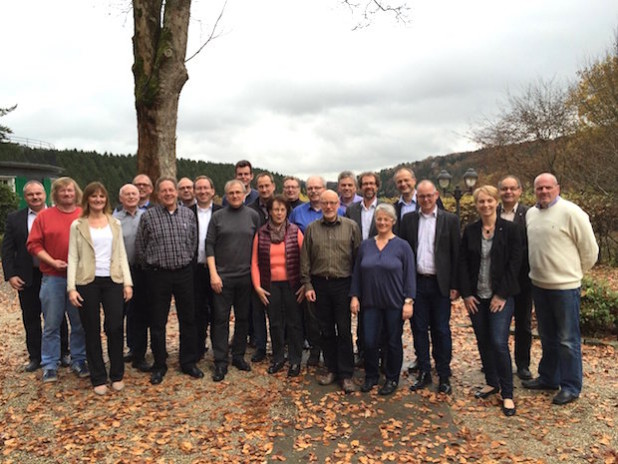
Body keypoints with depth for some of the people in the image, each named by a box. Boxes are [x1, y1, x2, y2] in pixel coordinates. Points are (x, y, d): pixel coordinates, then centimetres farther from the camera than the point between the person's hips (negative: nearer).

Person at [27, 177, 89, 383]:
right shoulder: (44, 216, 4)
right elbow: (34, 244, 1)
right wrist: (52, 261, -10)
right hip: (53, 278, -1)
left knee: (80, 323, 8)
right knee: (51, 324, 5)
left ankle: (78, 361, 21)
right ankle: (49, 365, 16)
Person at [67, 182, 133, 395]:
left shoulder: (115, 223, 9)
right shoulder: (77, 225, 3)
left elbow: (121, 254, 8)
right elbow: (73, 258, -1)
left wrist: (127, 282, 0)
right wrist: (71, 287, -9)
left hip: (113, 281, 1)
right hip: (87, 282, -1)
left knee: (115, 328, -1)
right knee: (92, 331, 6)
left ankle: (117, 375, 17)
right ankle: (98, 378, 18)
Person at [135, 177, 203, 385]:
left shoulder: (188, 214, 4)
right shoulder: (148, 216, -5)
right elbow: (140, 247, 2)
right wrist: (151, 266, 7)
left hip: (184, 273, 2)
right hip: (158, 275, -2)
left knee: (188, 319, 9)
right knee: (158, 322, 7)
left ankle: (188, 362, 24)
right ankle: (159, 365, 23)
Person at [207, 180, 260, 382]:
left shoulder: (253, 216, 4)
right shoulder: (218, 217, 2)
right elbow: (209, 245, -1)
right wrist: (213, 274, -8)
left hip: (246, 276, 2)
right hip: (222, 276, -1)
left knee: (243, 318, 11)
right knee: (220, 319, 2)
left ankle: (238, 356, 26)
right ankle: (220, 362, 10)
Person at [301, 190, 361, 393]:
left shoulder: (351, 226, -1)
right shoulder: (311, 228, 5)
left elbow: (358, 257, 0)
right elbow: (305, 259, 6)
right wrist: (307, 285, 1)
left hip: (343, 284, -2)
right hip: (320, 285, 2)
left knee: (344, 330, 1)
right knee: (326, 330, 11)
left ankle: (346, 374, 12)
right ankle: (331, 369, 24)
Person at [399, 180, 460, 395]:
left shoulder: (450, 220, 0)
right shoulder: (408, 219, 6)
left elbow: (456, 254, -1)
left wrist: (454, 285, -5)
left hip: (440, 283, -2)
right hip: (416, 282, 2)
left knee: (441, 331, 6)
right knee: (419, 329, 9)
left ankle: (444, 376, 19)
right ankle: (424, 373, 22)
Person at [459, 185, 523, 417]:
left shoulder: (510, 229, -5)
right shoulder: (470, 231, 4)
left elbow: (514, 263, -7)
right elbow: (463, 262, 5)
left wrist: (502, 294, -11)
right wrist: (466, 293, -1)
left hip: (500, 296, -3)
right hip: (476, 296, 4)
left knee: (499, 343, -8)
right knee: (483, 342, 11)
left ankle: (507, 394, 7)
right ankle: (492, 382, 30)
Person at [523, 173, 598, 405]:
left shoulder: (571, 212, -13)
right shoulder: (531, 214, 6)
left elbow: (589, 249, -8)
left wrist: (573, 272, 2)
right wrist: (540, 270, 13)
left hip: (565, 286, -6)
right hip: (538, 285, 6)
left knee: (567, 340, 3)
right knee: (547, 337, 19)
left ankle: (571, 387, 18)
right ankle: (548, 378, 34)